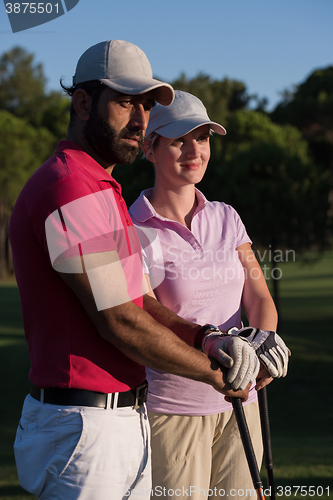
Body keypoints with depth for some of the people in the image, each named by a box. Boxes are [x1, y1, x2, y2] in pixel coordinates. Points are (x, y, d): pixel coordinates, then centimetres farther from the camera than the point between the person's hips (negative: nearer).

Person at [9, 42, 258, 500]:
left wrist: (209, 338, -6)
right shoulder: (71, 190, -18)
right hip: (83, 428, -10)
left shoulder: (100, 191, 17)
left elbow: (136, 303, 11)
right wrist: (213, 373, -7)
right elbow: (120, 322, -18)